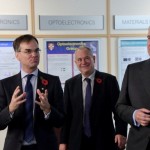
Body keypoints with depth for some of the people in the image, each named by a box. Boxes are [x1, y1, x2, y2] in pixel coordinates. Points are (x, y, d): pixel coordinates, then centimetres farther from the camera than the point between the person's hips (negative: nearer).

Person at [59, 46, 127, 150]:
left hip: (104, 140, -2)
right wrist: (63, 141, 2)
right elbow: (66, 114, 6)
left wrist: (121, 132, -13)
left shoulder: (109, 80, -1)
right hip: (77, 141, 2)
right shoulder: (70, 84, 7)